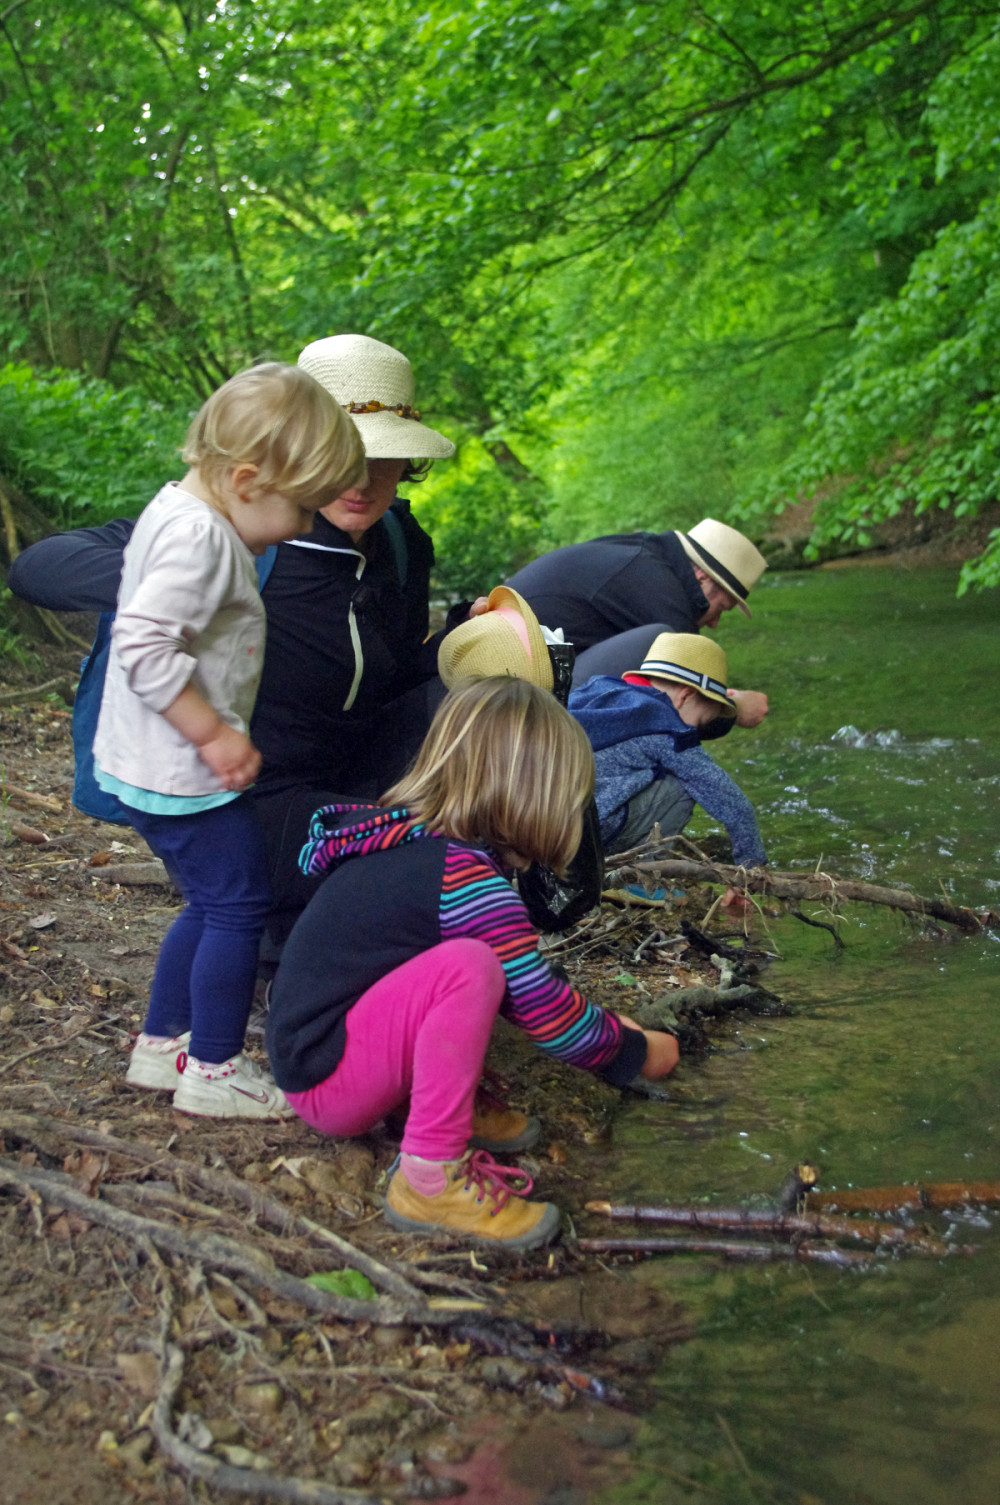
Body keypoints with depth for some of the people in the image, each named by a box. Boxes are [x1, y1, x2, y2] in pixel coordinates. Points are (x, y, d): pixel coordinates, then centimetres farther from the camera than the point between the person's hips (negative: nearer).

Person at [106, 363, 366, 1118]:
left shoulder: (185, 513, 11)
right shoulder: (197, 535, -22)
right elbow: (143, 645, -30)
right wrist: (213, 734, -23)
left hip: (152, 766, 10)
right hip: (182, 772, -10)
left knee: (212, 905, 20)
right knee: (239, 904, 1)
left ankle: (161, 1046, 31)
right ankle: (213, 1071, 13)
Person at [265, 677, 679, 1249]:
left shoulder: (408, 839, 7)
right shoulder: (465, 877, -22)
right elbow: (546, 1012, -15)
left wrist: (598, 1020, 19)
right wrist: (635, 1052, 2)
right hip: (325, 1081, -9)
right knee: (467, 968, -28)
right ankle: (431, 1180, -21)